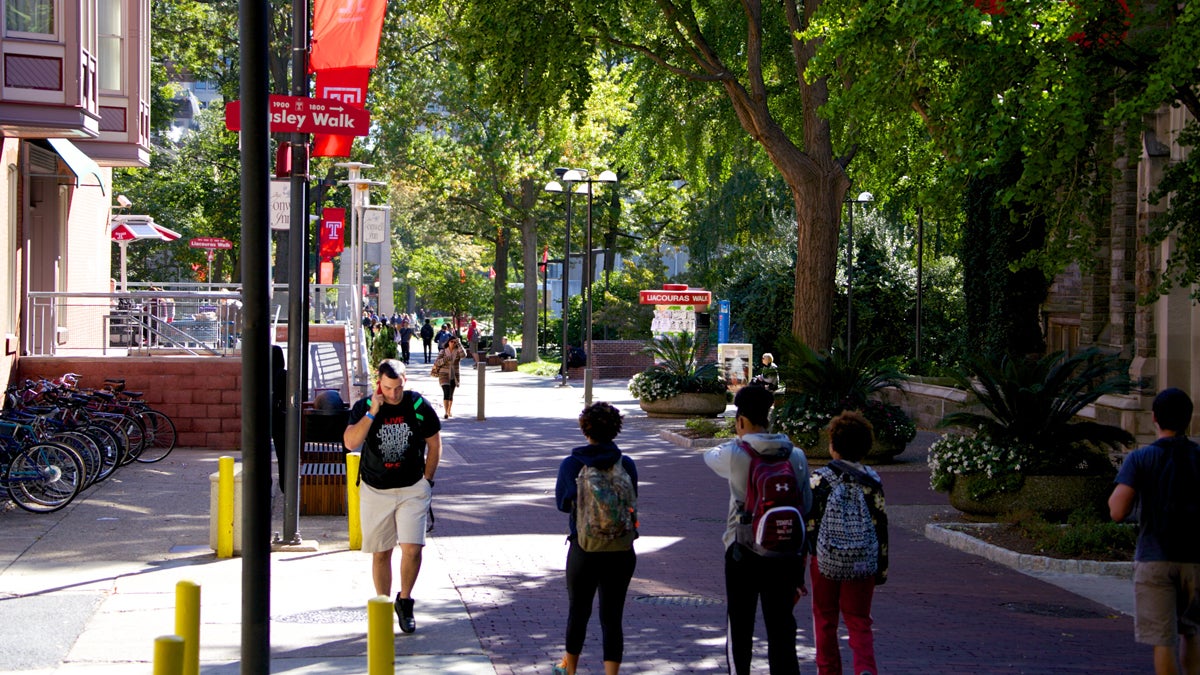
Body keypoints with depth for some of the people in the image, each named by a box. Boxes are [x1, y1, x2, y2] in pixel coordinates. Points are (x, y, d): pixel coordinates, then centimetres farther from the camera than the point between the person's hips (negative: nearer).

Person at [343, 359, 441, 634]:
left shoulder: (419, 406, -4)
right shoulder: (363, 407, -5)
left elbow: (434, 444, 7)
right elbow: (350, 442, -18)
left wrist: (426, 480, 5)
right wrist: (372, 413, -23)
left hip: (412, 489, -1)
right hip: (375, 490, 1)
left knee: (412, 548, -12)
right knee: (381, 553, 6)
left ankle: (404, 601, 9)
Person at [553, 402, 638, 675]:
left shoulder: (571, 464, -7)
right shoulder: (626, 465, -5)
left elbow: (563, 502, -3)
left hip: (583, 548, 0)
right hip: (621, 551, 0)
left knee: (578, 611, 19)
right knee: (612, 617, 5)